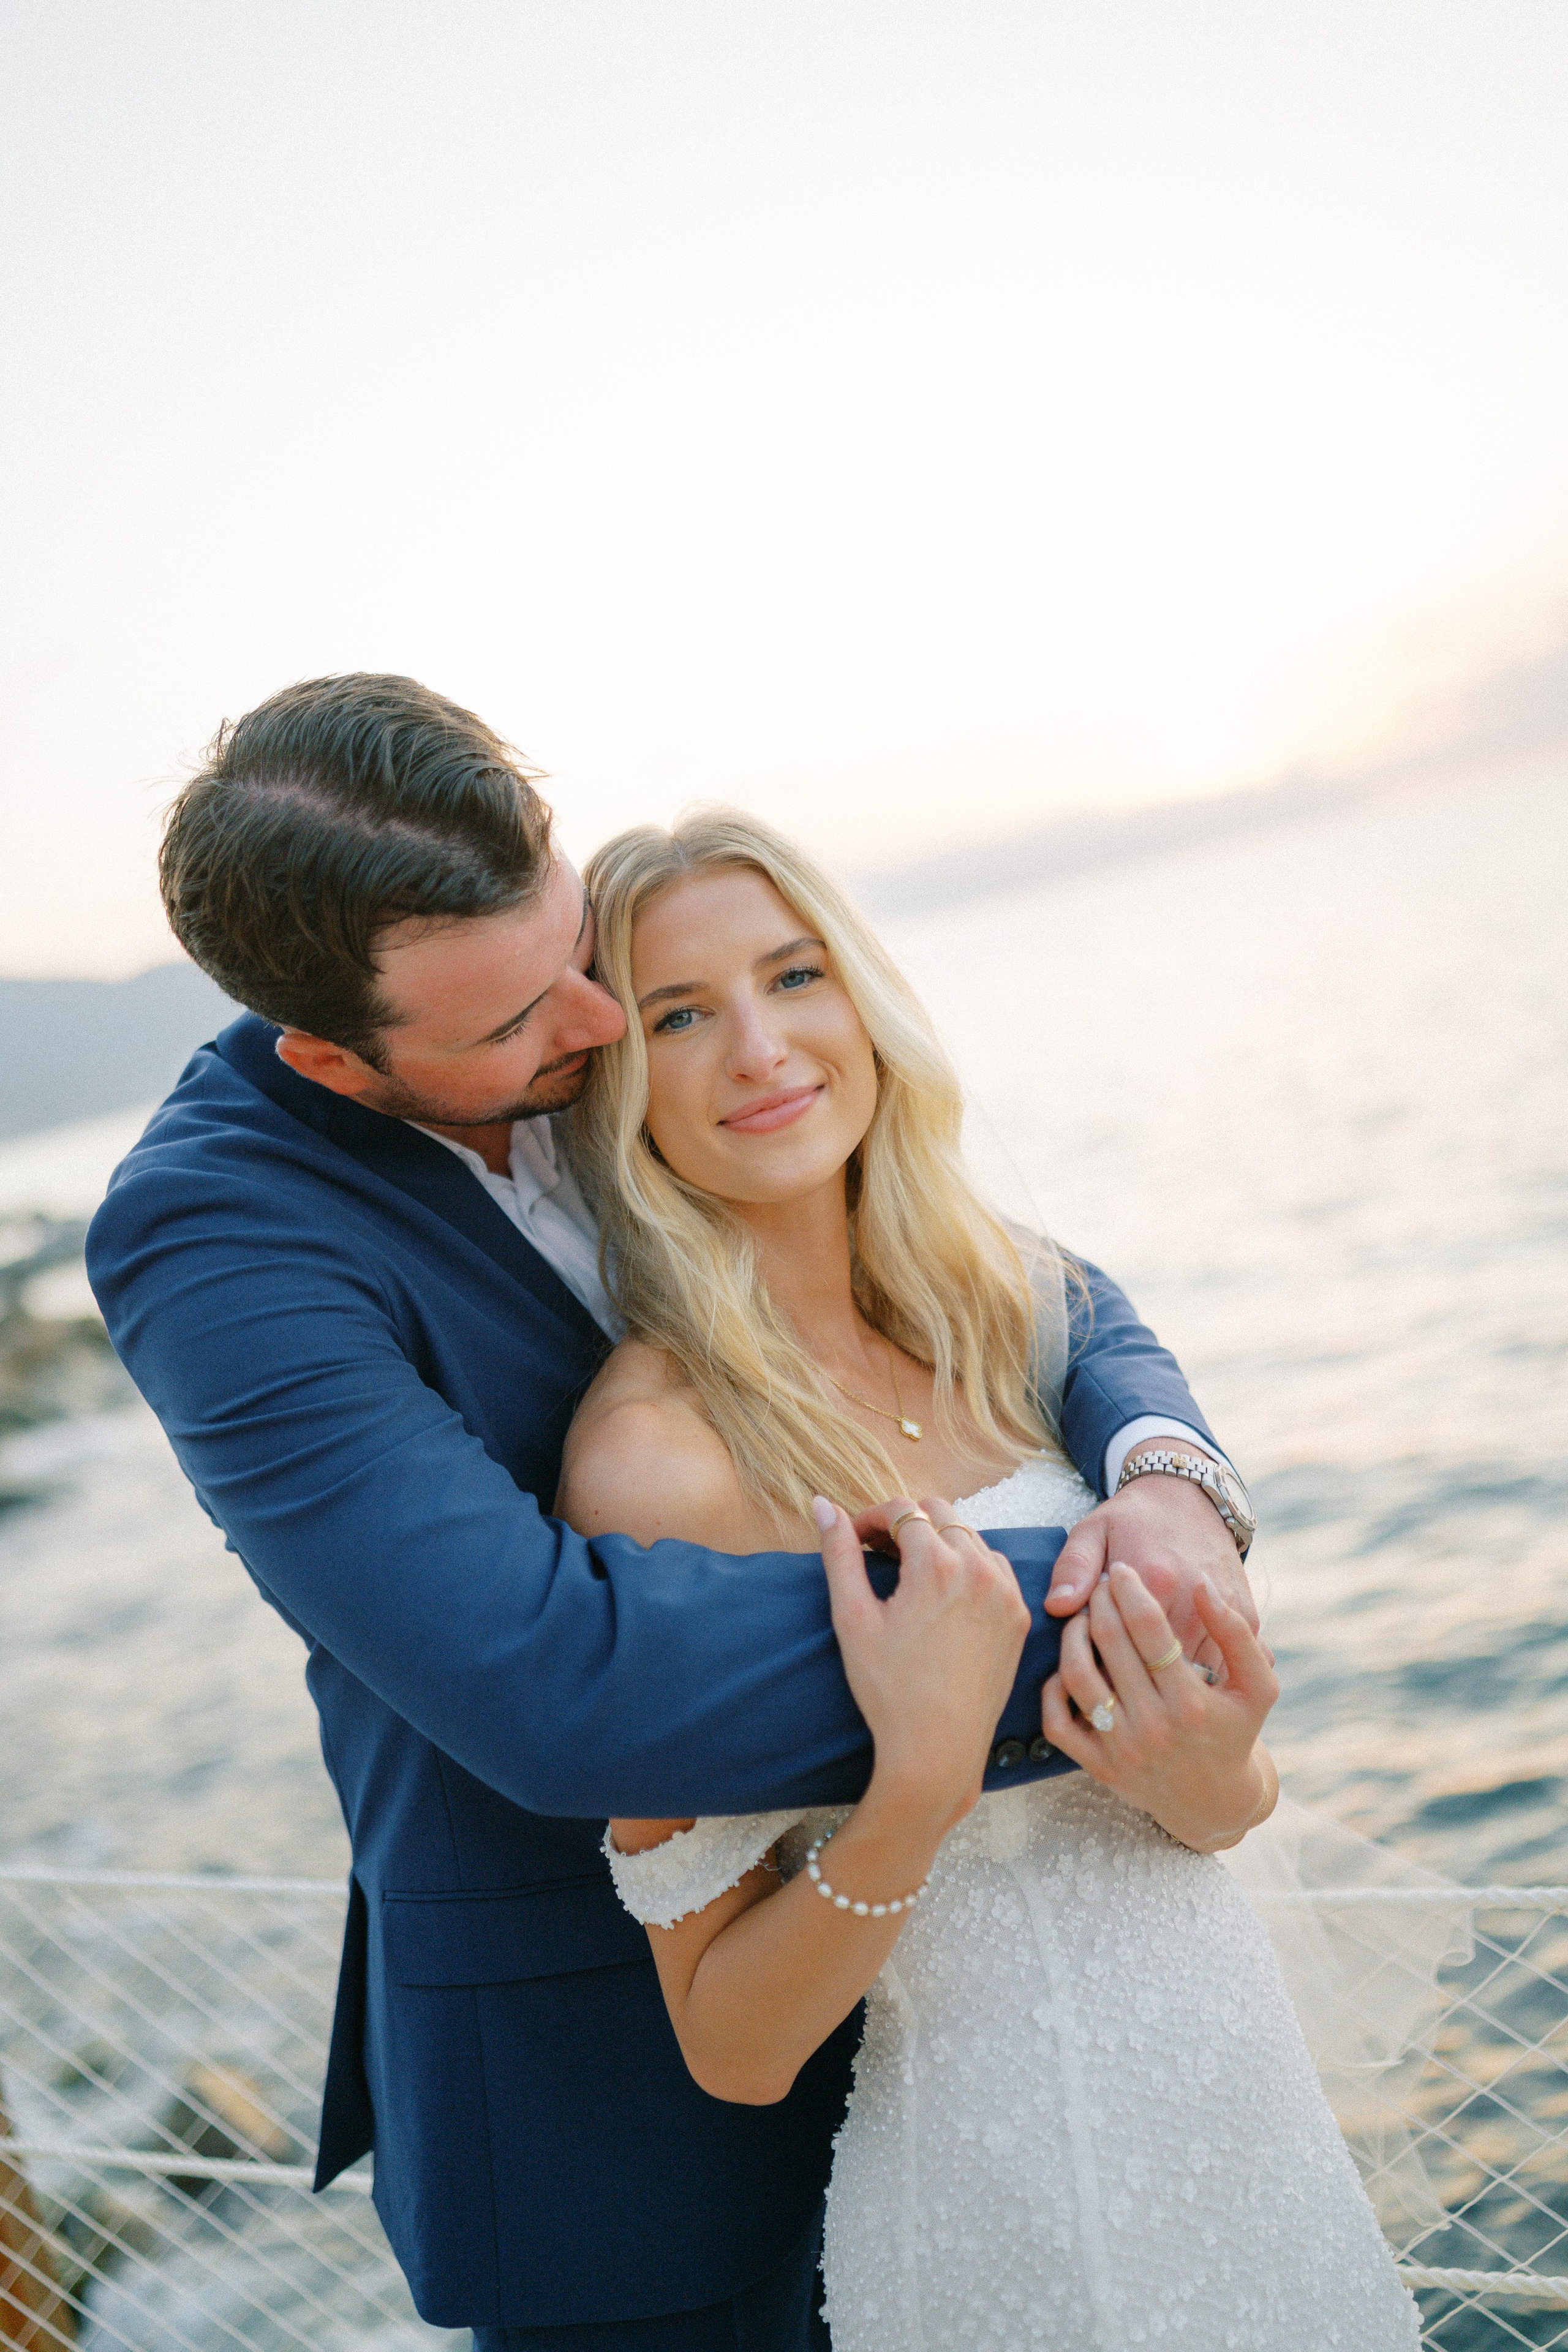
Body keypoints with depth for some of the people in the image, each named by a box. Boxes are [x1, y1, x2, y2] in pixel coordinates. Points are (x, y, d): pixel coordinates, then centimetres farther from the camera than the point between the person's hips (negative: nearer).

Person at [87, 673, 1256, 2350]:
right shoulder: (208, 1234, -24)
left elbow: (1037, 1301, -1)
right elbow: (553, 1686, -35)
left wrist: (1162, 1474, -24)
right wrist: (1060, 1610, -32)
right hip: (595, 2084, -5)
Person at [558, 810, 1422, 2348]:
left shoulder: (992, 1310, -4)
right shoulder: (653, 1451, -22)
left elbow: (1232, 1759, 5)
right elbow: (732, 2049, -16)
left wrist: (1217, 1787, -16)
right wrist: (920, 1784, -31)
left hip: (1248, 2083, 6)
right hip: (1010, 2196, -6)